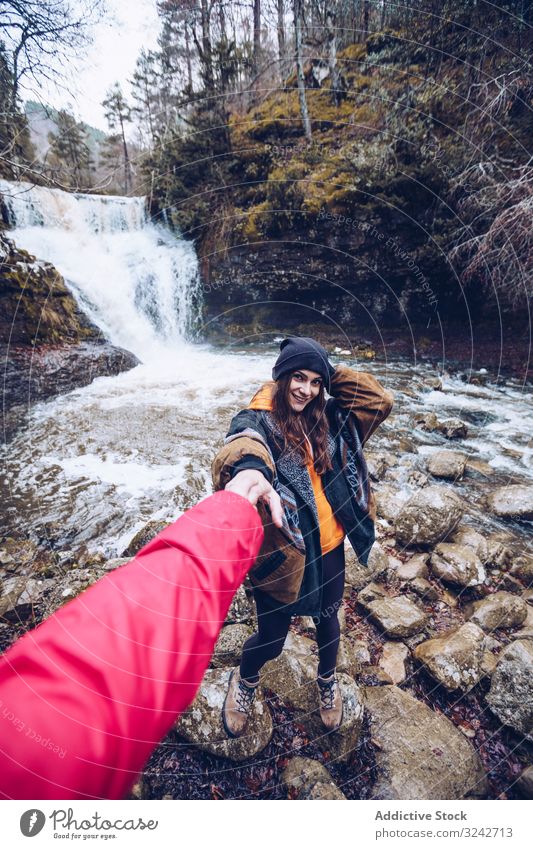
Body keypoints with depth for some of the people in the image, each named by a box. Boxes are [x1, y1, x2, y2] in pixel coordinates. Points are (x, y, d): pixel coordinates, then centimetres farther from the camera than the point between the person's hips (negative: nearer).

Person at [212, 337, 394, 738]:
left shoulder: (327, 419, 1)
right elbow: (241, 449, -38)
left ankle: (328, 680, 59)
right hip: (281, 552, -4)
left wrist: (331, 371, -9)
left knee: (327, 617, 25)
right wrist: (248, 471, -62)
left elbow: (380, 401, -4)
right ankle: (245, 680, 50)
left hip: (328, 546, 5)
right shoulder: (257, 421, -15)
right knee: (272, 639, 12)